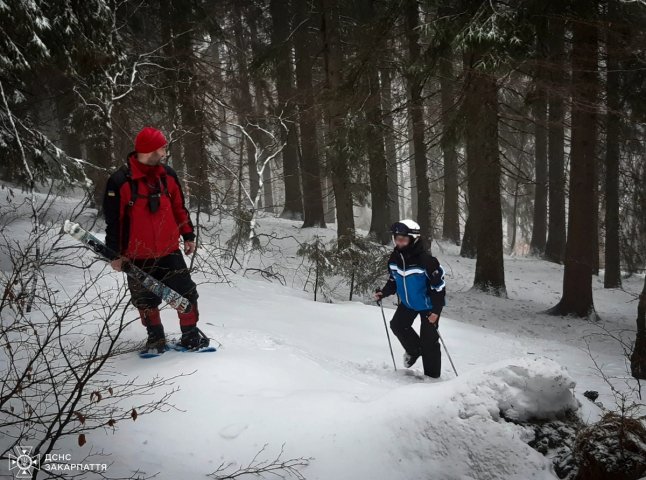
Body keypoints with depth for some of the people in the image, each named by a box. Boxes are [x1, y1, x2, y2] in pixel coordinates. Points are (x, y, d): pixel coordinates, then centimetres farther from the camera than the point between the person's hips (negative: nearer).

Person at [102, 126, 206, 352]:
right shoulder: (120, 181, -14)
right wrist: (115, 253, -6)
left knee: (186, 293, 2)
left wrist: (188, 235, 12)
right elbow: (113, 221, -9)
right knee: (146, 301, 12)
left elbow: (179, 207, 12)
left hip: (169, 251, 3)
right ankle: (156, 338, 31)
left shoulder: (168, 175, 2)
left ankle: (190, 334, 19)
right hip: (138, 256, -3)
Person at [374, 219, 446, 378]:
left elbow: (439, 286, -24)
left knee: (428, 341, -3)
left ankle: (432, 376, 11)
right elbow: (393, 281, 6)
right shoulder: (394, 258, -12)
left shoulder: (426, 260, -31)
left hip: (428, 305, -6)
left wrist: (436, 310, -27)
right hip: (408, 302, 6)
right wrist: (383, 293, -10)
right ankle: (414, 350, 30)